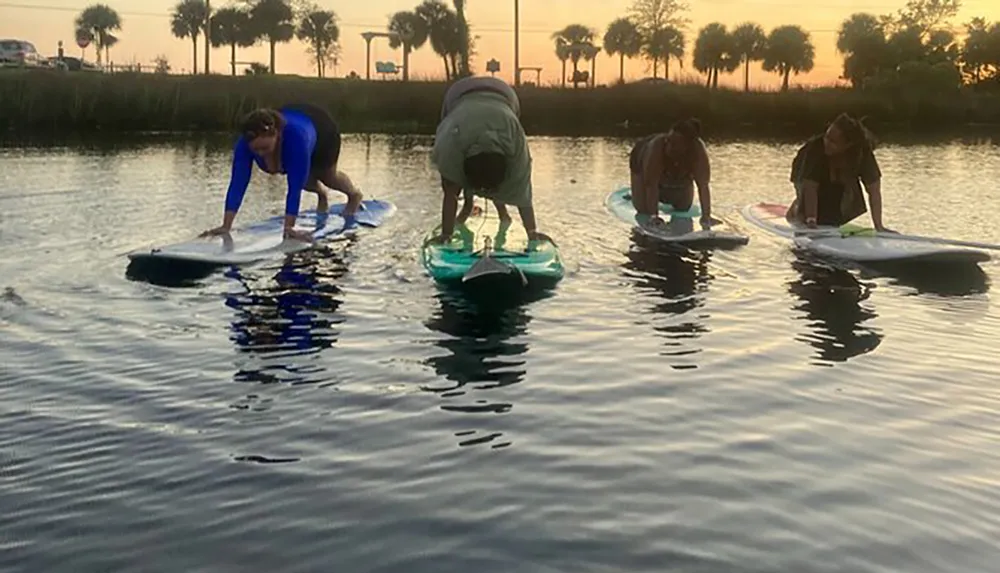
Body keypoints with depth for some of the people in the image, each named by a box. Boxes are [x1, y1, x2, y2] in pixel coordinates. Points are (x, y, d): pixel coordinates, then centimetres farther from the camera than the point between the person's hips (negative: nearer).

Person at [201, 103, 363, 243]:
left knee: (328, 176, 14)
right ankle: (322, 196, 46)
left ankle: (354, 195, 48)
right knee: (305, 180, 10)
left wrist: (289, 228, -55)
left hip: (321, 126, -3)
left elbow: (295, 187, -52)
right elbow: (237, 184, -42)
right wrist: (226, 226, -48)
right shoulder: (244, 144, -39)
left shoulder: (296, 137, -51)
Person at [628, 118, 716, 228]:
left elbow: (703, 185, -38)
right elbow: (651, 184, -41)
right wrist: (653, 215, -44)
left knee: (683, 207, 3)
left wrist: (706, 216, -45)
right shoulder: (656, 146, -44)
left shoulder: (698, 151, -39)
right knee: (643, 208, -11)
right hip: (644, 162, -2)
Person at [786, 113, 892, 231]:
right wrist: (811, 220, -48)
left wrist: (878, 226, -37)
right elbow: (810, 187, -40)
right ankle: (799, 205, 25)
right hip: (808, 176, -2)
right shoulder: (816, 146, -42)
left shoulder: (863, 153, -36)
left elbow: (874, 189, -33)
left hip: (839, 184, 2)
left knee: (832, 222, 0)